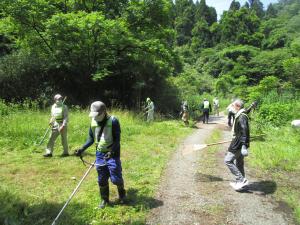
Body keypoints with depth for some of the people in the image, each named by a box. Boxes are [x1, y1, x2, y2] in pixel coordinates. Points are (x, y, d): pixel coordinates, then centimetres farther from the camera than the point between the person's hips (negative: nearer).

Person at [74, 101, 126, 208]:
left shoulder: (113, 121, -15)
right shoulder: (93, 122, 1)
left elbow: (117, 139, -15)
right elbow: (91, 139, 10)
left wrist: (112, 152, -27)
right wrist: (82, 149, -2)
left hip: (112, 154, -5)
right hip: (100, 154, 5)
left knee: (116, 178, -1)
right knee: (102, 179, 10)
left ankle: (122, 193, 28)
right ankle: (104, 199, 29)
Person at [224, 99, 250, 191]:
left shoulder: (242, 117, -20)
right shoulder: (240, 115, 11)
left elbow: (244, 132, -28)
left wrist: (244, 145, -33)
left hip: (239, 144, -10)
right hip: (239, 143, 10)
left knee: (228, 160, -5)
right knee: (239, 163, 18)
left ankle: (241, 180, 0)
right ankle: (240, 182, 30)